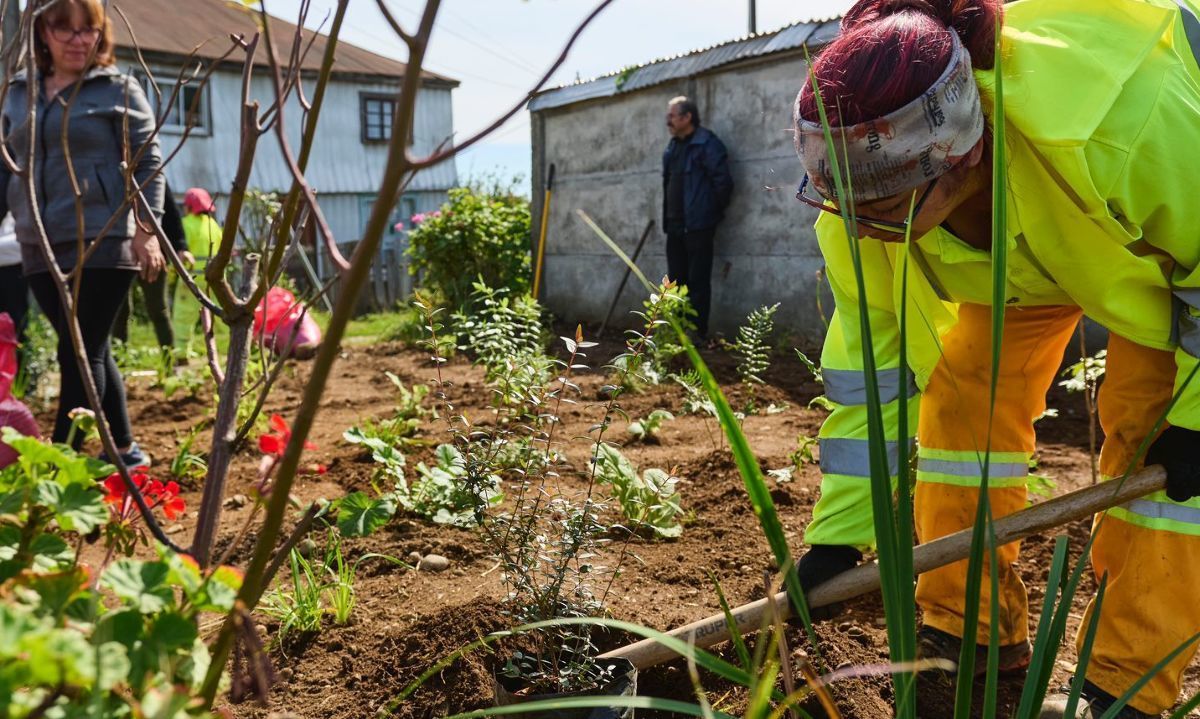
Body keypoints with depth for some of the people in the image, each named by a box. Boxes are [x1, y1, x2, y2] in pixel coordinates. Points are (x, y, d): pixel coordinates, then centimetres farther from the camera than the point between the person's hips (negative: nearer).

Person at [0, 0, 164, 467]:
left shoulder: (118, 90, 0)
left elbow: (148, 165, -4)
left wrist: (146, 231, -13)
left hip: (101, 245, -5)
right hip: (40, 250, 6)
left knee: (79, 353, -6)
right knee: (89, 352, 11)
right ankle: (124, 449, 22)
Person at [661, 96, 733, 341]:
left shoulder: (707, 144, -11)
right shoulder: (672, 148, 15)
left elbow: (723, 182, -15)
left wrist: (713, 213, -6)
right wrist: (668, 217, 17)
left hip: (697, 226, -8)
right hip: (675, 226, 8)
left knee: (698, 281, -4)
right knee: (676, 281, 12)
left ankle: (698, 334, 1)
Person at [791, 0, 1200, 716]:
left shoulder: (1126, 113, -47)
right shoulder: (865, 184, -31)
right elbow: (870, 353, -22)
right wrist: (836, 537, -20)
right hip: (1018, 248, 4)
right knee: (964, 397, -7)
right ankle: (971, 631, 8)